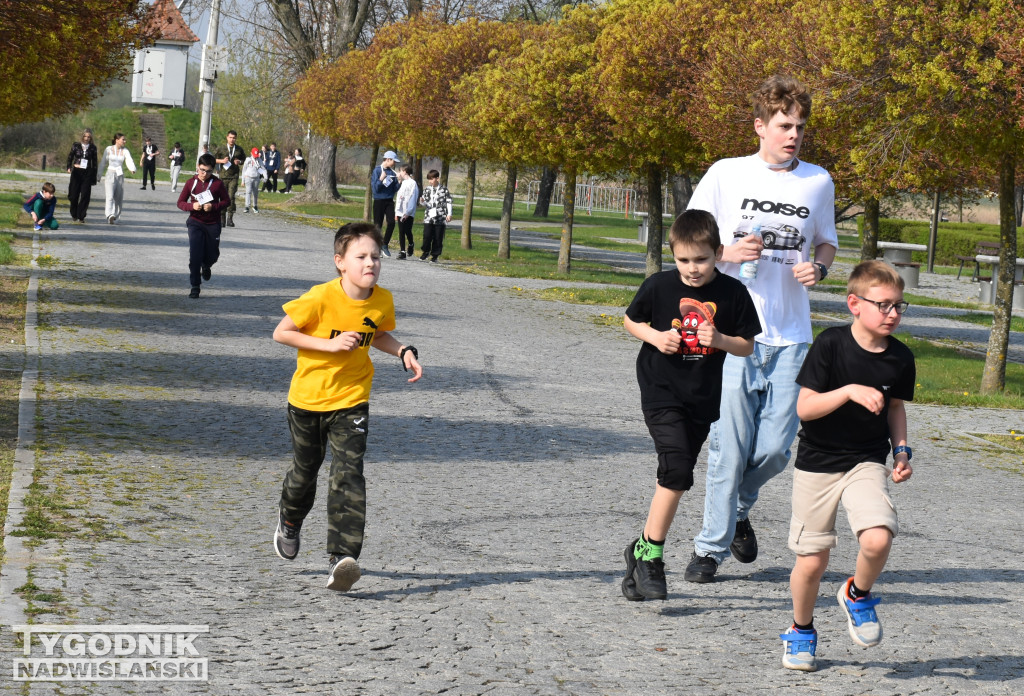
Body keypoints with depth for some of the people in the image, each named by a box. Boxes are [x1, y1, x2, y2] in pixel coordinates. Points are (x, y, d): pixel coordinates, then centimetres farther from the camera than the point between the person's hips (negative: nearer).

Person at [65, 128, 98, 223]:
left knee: (85, 195, -5)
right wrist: (68, 167, -13)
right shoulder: (76, 146, 3)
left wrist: (94, 177, 4)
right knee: (74, 194, 1)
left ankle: (81, 216, 2)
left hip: (87, 173, 0)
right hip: (76, 172, 0)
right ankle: (74, 215, 19)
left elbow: (95, 162, 8)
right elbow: (70, 157, 5)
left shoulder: (92, 148, 4)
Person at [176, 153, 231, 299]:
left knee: (212, 255, 10)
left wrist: (213, 206, -18)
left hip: (213, 224, 0)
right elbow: (180, 203, 3)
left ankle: (206, 266, 47)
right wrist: (192, 206, -18)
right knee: (195, 255, -11)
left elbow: (226, 202, 1)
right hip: (195, 223, 0)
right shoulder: (191, 183, -1)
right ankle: (195, 286, -4)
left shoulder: (217, 183, -5)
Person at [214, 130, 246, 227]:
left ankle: (230, 218, -13)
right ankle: (222, 220, 11)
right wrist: (222, 161, -7)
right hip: (223, 175, 1)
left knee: (231, 196, -15)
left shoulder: (239, 149, 8)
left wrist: (239, 162, -2)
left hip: (234, 176, -1)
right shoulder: (221, 149, 5)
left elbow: (244, 159, 21)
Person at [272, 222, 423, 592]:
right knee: (305, 470, 17)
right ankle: (289, 522, 50)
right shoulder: (321, 298, -21)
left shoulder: (382, 301, -7)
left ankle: (341, 557, -19)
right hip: (307, 398, -1)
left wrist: (404, 352, -5)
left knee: (348, 475, -15)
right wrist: (330, 344, -22)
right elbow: (281, 333, -14)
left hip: (351, 400, 1)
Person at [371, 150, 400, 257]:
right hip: (379, 201, -4)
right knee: (378, 225, 1)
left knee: (391, 222, -11)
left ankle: (385, 245, 2)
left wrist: (399, 181, -7)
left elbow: (395, 190, 9)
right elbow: (375, 189, -10)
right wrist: (381, 179, -24)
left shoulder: (392, 172, 7)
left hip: (389, 201, 4)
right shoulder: (377, 171, -7)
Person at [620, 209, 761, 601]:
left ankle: (643, 551, 22)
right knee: (677, 470, -18)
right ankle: (650, 555, -10)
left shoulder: (733, 293, -3)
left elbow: (747, 346, 4)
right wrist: (655, 336, -9)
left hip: (703, 398, 3)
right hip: (661, 390, -3)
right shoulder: (660, 286, -5)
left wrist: (720, 340, -16)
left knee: (675, 477, 8)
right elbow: (630, 320, 10)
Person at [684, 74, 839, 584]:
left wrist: (819, 266, -1)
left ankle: (737, 509, 29)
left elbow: (827, 243, 22)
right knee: (730, 447, -4)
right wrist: (726, 252, -12)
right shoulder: (726, 174, 0)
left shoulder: (818, 182, 8)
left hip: (791, 337, 2)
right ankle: (710, 547, 9)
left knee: (775, 450, -1)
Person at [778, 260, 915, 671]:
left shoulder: (900, 359, -2)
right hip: (817, 463, -2)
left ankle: (857, 595, 10)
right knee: (812, 559, 4)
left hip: (867, 463, 2)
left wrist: (901, 451, 1)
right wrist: (850, 391, -28)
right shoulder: (830, 345, -13)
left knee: (877, 540, -23)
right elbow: (805, 407, -15)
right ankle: (801, 630, 30)